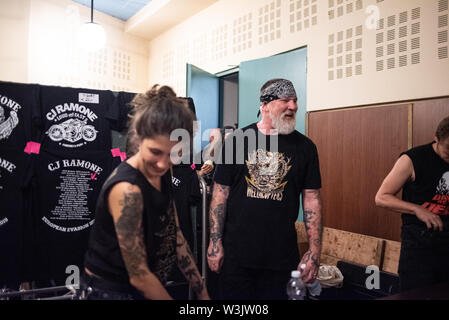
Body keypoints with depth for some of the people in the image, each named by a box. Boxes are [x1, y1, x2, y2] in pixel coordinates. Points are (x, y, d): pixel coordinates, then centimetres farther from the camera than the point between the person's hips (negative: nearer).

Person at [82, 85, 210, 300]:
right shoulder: (127, 190, -27)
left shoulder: (162, 173, -4)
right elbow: (139, 276, -22)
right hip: (110, 291, -7)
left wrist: (202, 292, 4)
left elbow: (175, 237, 2)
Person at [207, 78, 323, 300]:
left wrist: (315, 249, -3)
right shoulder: (237, 140, -2)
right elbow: (221, 192, -1)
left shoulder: (305, 147, 2)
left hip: (282, 255, 1)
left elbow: (312, 198, 2)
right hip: (235, 253, -1)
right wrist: (215, 242, -4)